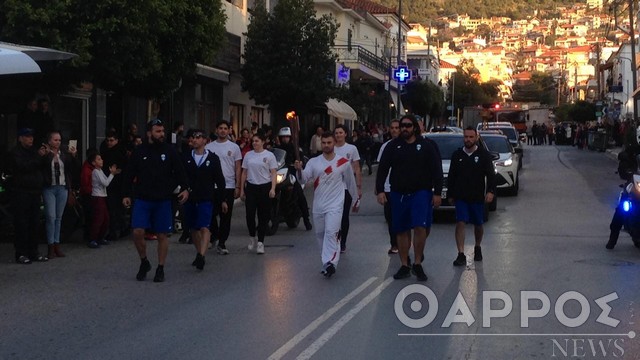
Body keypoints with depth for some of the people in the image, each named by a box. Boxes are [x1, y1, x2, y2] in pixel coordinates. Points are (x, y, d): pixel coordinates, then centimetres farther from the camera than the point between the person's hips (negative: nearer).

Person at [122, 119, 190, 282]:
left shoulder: (169, 151, 1)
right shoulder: (139, 152, 1)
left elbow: (179, 171, 2)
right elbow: (129, 175, 5)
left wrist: (185, 188, -10)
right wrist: (126, 194, 1)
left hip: (163, 201, 0)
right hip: (142, 200, 0)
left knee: (162, 235, 5)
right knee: (138, 232, -9)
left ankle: (160, 269, 16)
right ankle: (144, 262, 14)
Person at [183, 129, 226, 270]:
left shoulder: (213, 158, 2)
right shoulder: (185, 157, 4)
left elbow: (220, 180, 7)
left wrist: (223, 200, 7)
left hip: (206, 199, -3)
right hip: (189, 199, 3)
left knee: (204, 228, -15)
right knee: (193, 229, 11)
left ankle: (201, 256, -24)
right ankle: (199, 254, 26)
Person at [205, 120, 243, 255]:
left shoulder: (234, 147, 3)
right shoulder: (209, 147, 5)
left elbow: (238, 168, 4)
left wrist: (238, 186, -3)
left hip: (229, 186, -1)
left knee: (226, 217, 1)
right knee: (211, 214, 4)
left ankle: (222, 243, 7)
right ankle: (213, 236, 26)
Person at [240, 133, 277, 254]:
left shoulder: (269, 155, 0)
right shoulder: (248, 155, 10)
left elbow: (273, 173, -4)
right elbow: (244, 173, 13)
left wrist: (273, 189, -15)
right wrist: (242, 189, 9)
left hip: (264, 187, -2)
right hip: (251, 187, 3)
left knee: (263, 216, 1)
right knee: (250, 214, -4)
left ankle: (260, 242, 7)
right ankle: (252, 238, 18)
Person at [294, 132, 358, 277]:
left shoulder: (344, 162, -3)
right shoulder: (313, 162, 1)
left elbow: (351, 183, 8)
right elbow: (304, 179, -13)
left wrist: (355, 201, 15)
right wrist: (299, 170, -34)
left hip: (335, 205, -4)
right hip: (318, 205, 4)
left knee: (331, 232, -19)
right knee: (320, 234, 15)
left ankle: (329, 263, -24)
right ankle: (328, 258, 34)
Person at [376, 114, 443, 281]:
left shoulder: (427, 146, 2)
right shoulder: (393, 146, 6)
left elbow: (436, 171, 1)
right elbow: (382, 169, 5)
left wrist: (437, 192, -5)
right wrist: (380, 190, -4)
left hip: (421, 193, -2)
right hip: (398, 194, 3)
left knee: (420, 227, -15)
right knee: (401, 231, 7)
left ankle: (417, 263, -1)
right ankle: (404, 266, 16)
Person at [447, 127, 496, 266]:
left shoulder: (484, 155, -1)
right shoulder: (457, 155, 6)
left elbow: (490, 175, -6)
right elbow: (451, 176, 11)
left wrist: (491, 191, -20)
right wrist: (451, 194, 10)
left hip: (477, 197, -1)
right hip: (461, 197, 1)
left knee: (478, 225, 12)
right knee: (460, 223, -10)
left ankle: (477, 248, 37)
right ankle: (461, 255, -10)